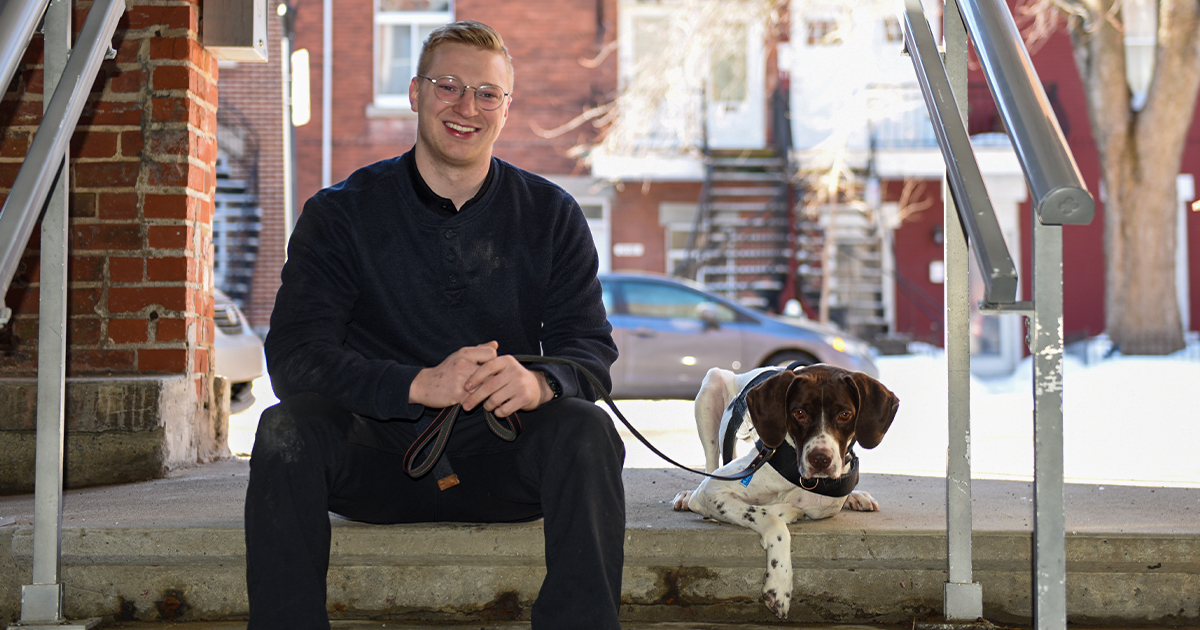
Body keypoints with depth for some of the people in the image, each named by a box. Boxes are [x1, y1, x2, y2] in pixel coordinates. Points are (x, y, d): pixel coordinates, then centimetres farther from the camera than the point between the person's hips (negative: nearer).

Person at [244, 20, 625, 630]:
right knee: (285, 429, -29)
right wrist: (419, 384, -29)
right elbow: (294, 357, -11)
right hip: (375, 458, 0)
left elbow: (590, 347, -1)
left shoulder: (550, 215, 5)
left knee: (586, 429, -29)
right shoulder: (339, 213, 0)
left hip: (499, 457, 1)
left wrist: (539, 381, -28)